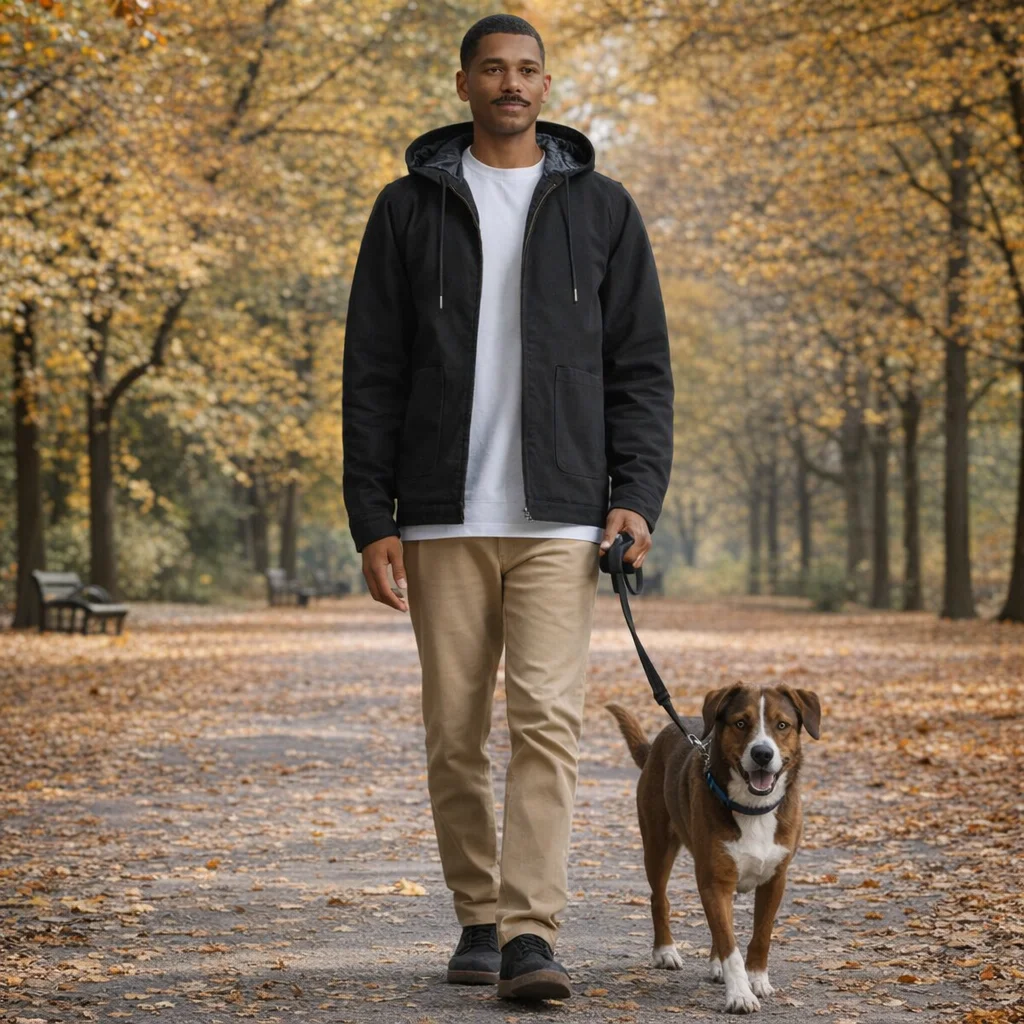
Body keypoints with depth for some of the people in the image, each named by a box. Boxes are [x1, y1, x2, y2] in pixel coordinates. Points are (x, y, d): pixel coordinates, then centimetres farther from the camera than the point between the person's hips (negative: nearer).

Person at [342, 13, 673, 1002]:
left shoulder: (599, 207, 9)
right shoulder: (410, 207, 8)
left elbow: (640, 366, 7)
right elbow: (372, 374, 6)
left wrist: (638, 495, -5)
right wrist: (372, 520, -1)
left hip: (560, 516, -1)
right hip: (443, 516, 1)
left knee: (546, 719, -11)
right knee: (454, 733, 5)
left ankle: (531, 938, -13)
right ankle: (479, 918, 20)